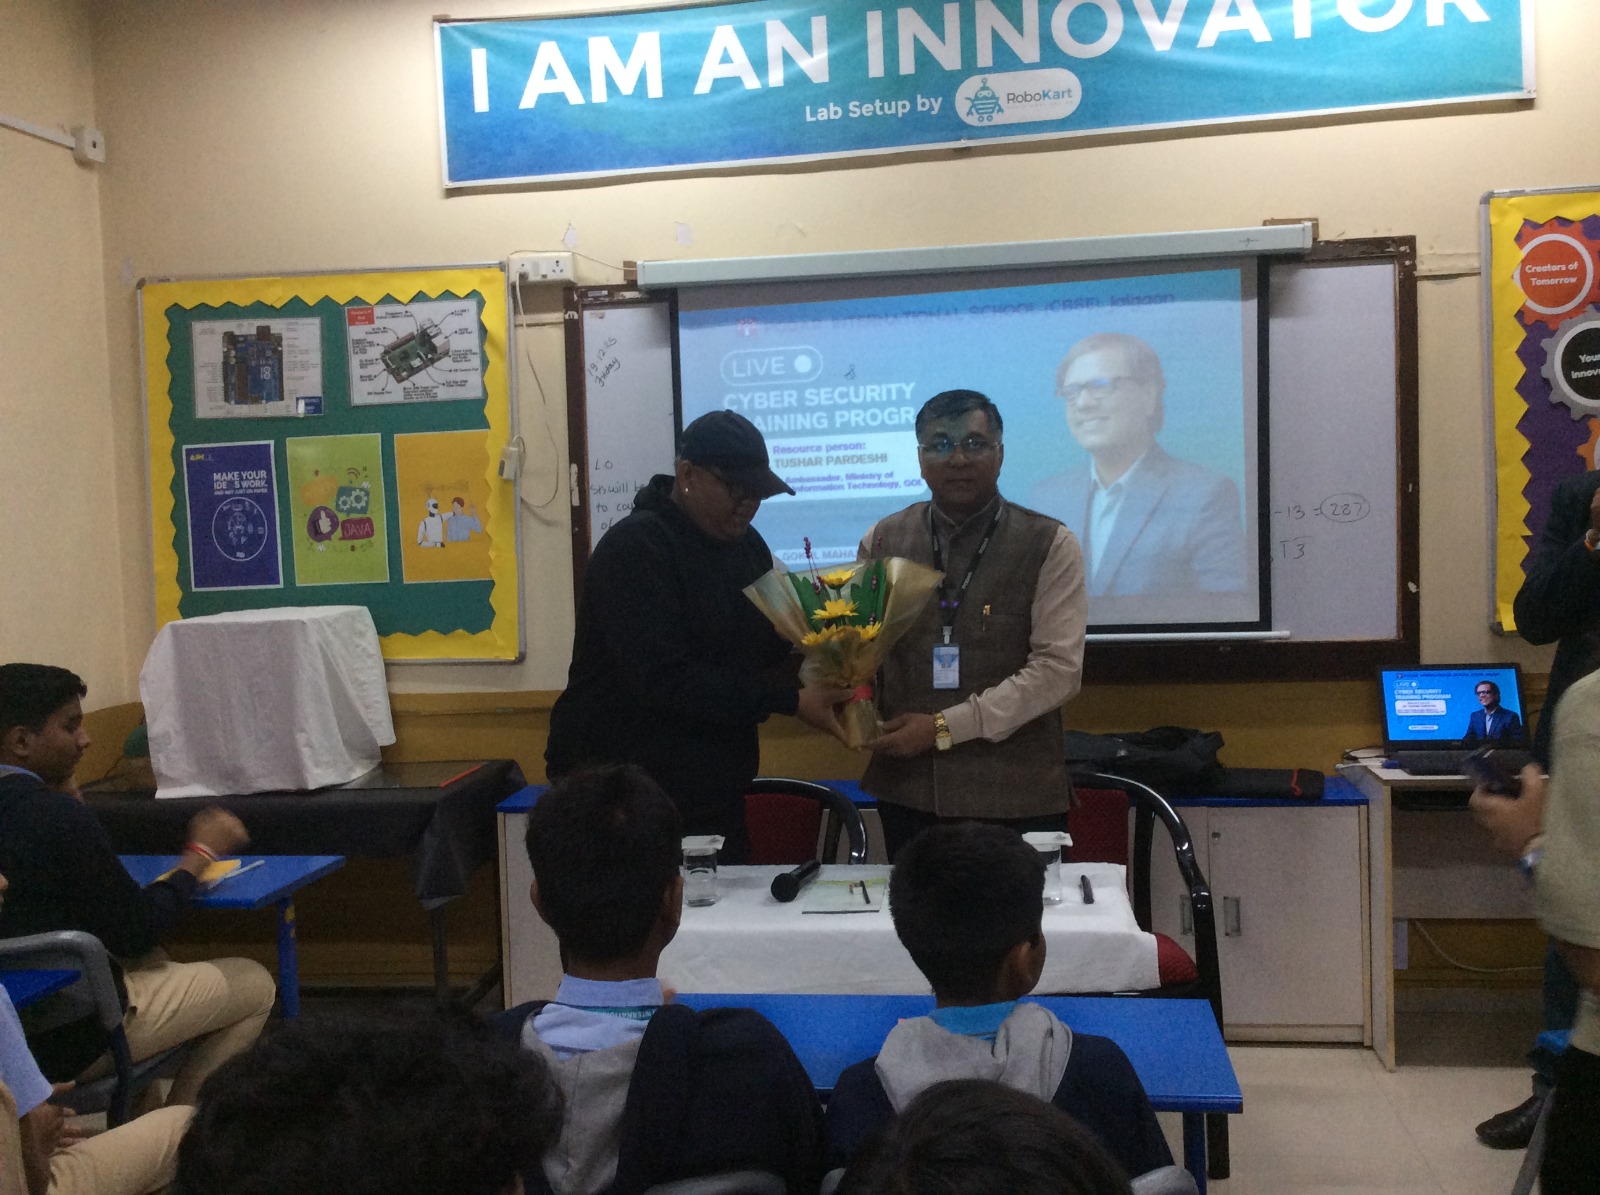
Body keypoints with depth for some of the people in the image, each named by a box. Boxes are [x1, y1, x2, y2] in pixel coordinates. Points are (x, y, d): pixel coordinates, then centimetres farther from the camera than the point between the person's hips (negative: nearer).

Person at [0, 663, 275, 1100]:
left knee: (148, 963, 34)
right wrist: (201, 853, -5)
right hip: (64, 1040, -9)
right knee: (254, 983, 6)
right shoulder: (57, 817, -26)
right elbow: (135, 933, -18)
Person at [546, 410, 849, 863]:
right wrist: (791, 701, -25)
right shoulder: (635, 548, -15)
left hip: (715, 792, 7)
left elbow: (771, 651, 16)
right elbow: (665, 679, -25)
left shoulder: (747, 545, 10)